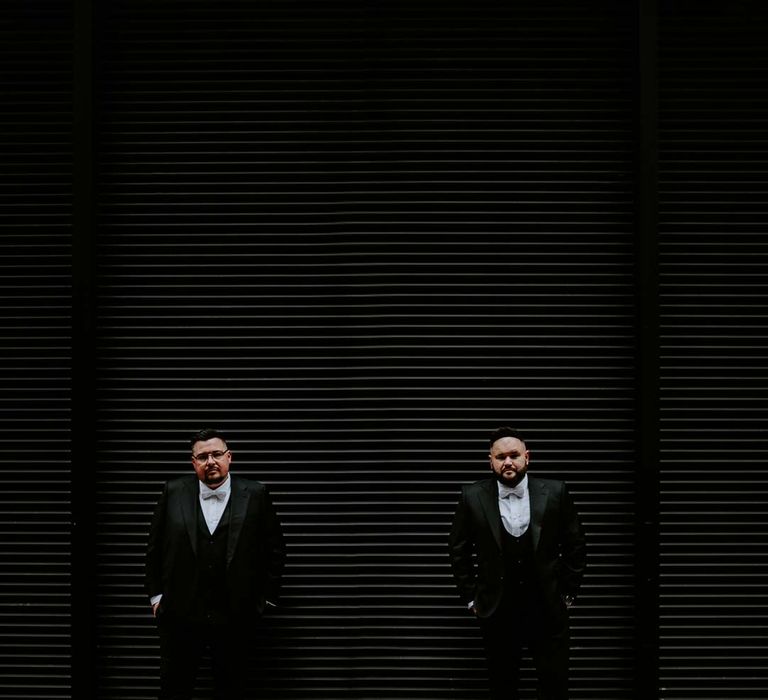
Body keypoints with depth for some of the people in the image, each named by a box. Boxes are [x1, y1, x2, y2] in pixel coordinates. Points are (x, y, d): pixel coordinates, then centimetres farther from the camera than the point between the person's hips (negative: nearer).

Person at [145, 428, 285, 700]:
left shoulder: (255, 494, -2)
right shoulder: (174, 492, 1)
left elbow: (275, 549, 5)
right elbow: (154, 547, 8)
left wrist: (267, 599, 4)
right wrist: (156, 595, 6)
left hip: (236, 617, -1)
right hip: (181, 614, 1)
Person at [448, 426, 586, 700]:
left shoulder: (554, 492, -4)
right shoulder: (473, 497, -4)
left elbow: (575, 544, 5)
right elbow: (458, 549, 6)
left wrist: (568, 592, 5)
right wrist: (470, 597, 4)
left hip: (548, 611, 0)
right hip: (497, 613, 0)